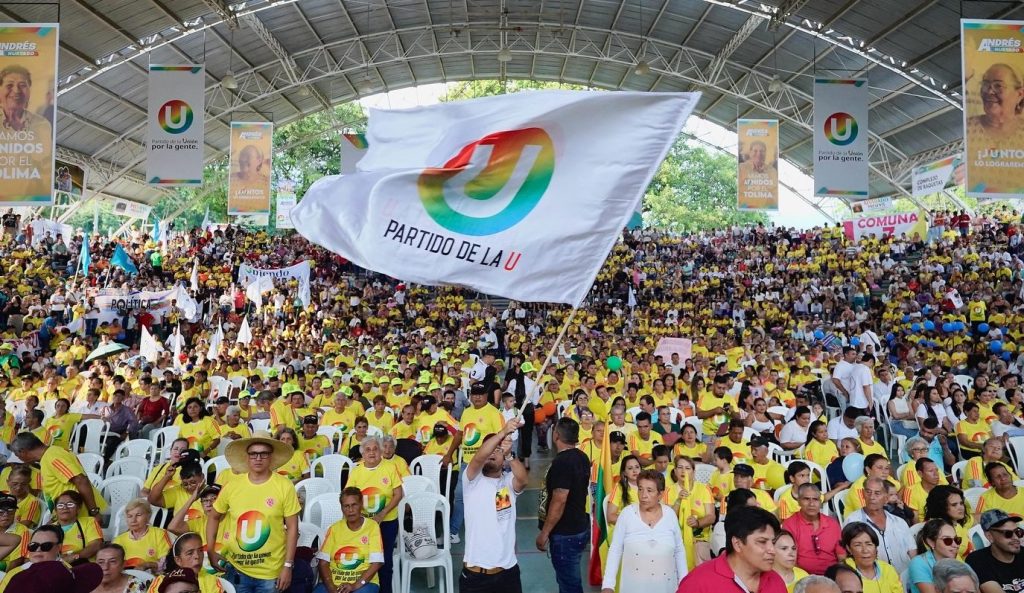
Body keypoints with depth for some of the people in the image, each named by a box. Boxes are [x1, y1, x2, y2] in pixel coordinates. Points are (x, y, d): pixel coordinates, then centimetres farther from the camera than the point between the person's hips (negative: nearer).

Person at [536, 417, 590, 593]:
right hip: (579, 527, 9)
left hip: (565, 533, -9)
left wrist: (544, 533, -18)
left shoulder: (562, 462, -23)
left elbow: (559, 501, -25)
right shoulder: (582, 457, 5)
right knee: (568, 578, 21)